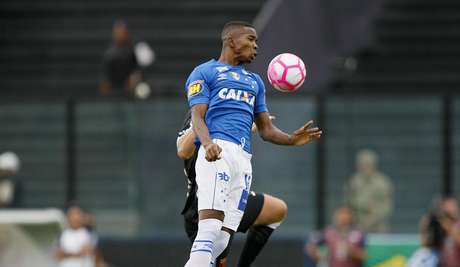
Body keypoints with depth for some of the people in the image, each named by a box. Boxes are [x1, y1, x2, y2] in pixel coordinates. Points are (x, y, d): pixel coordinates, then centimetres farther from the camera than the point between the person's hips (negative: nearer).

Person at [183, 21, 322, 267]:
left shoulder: (254, 81, 31)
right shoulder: (204, 72, 11)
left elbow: (266, 130, 28)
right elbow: (197, 117, -3)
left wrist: (291, 140, 7)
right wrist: (207, 143, -24)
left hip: (243, 158, 7)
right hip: (217, 151, -7)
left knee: (221, 241, -3)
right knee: (210, 227, -22)